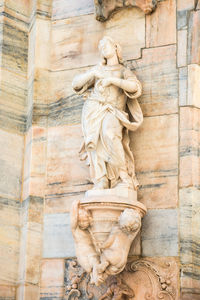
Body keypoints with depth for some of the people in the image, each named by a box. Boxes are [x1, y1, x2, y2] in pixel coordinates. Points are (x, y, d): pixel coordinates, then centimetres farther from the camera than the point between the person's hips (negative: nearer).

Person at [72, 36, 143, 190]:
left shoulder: (124, 72, 17)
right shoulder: (98, 69, 28)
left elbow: (135, 87, -6)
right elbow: (76, 84, 18)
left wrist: (112, 79, -12)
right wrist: (93, 74, 2)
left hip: (112, 113, -3)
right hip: (94, 110, 3)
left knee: (109, 134, -34)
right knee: (95, 140, -24)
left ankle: (124, 177, -30)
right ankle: (101, 180, -35)